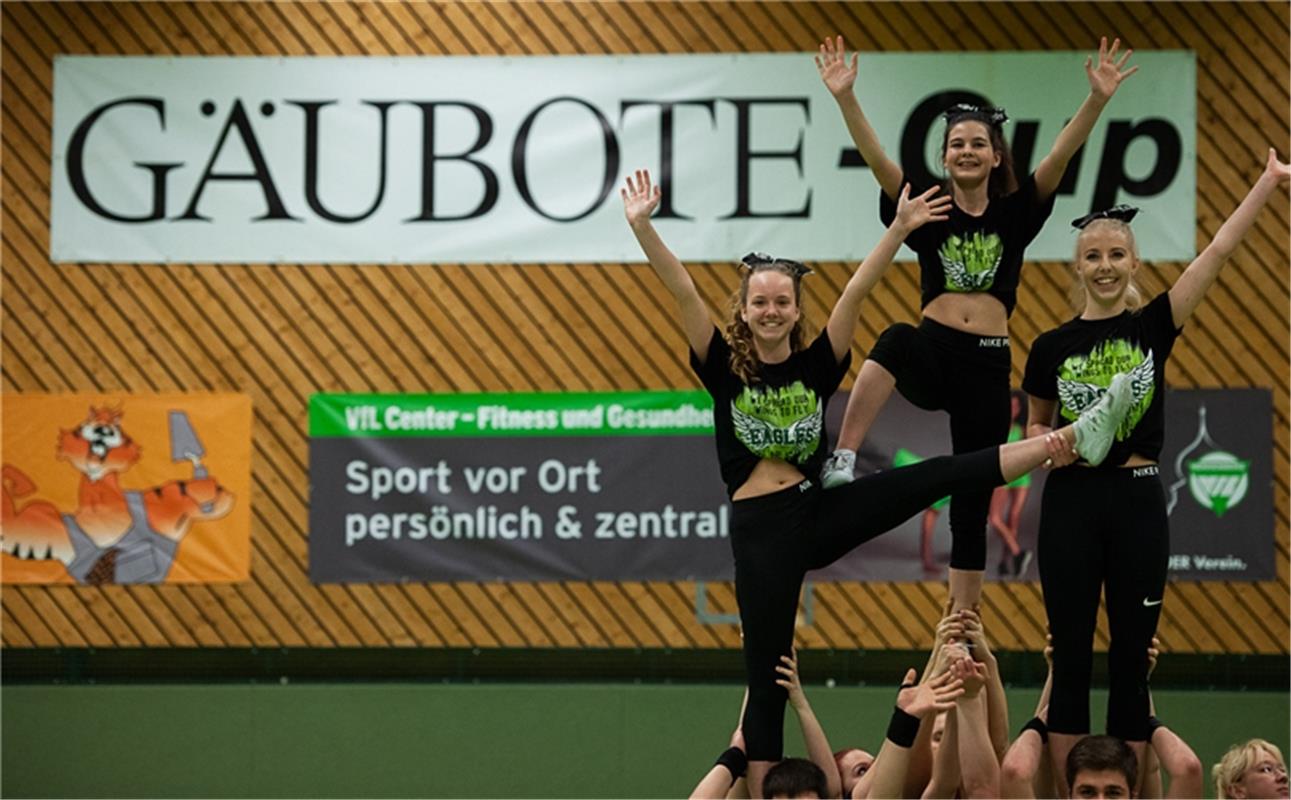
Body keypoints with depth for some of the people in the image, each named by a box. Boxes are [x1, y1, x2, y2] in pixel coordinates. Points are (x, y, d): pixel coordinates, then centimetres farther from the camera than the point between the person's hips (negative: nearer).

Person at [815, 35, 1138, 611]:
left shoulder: (1016, 213, 6)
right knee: (897, 339, -39)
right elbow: (874, 157, -9)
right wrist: (844, 96, -24)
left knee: (972, 505, 4)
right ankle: (842, 462, -44)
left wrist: (1098, 98, -22)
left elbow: (1061, 155, -7)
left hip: (988, 366, 1)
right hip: (932, 354, -1)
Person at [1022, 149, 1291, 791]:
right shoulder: (1052, 346, 3)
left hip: (1136, 501, 0)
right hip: (1071, 501, 0)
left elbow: (1218, 252, -4)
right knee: (1070, 658, 1)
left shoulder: (1154, 327, 2)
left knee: (1132, 659, 4)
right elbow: (1035, 424, 16)